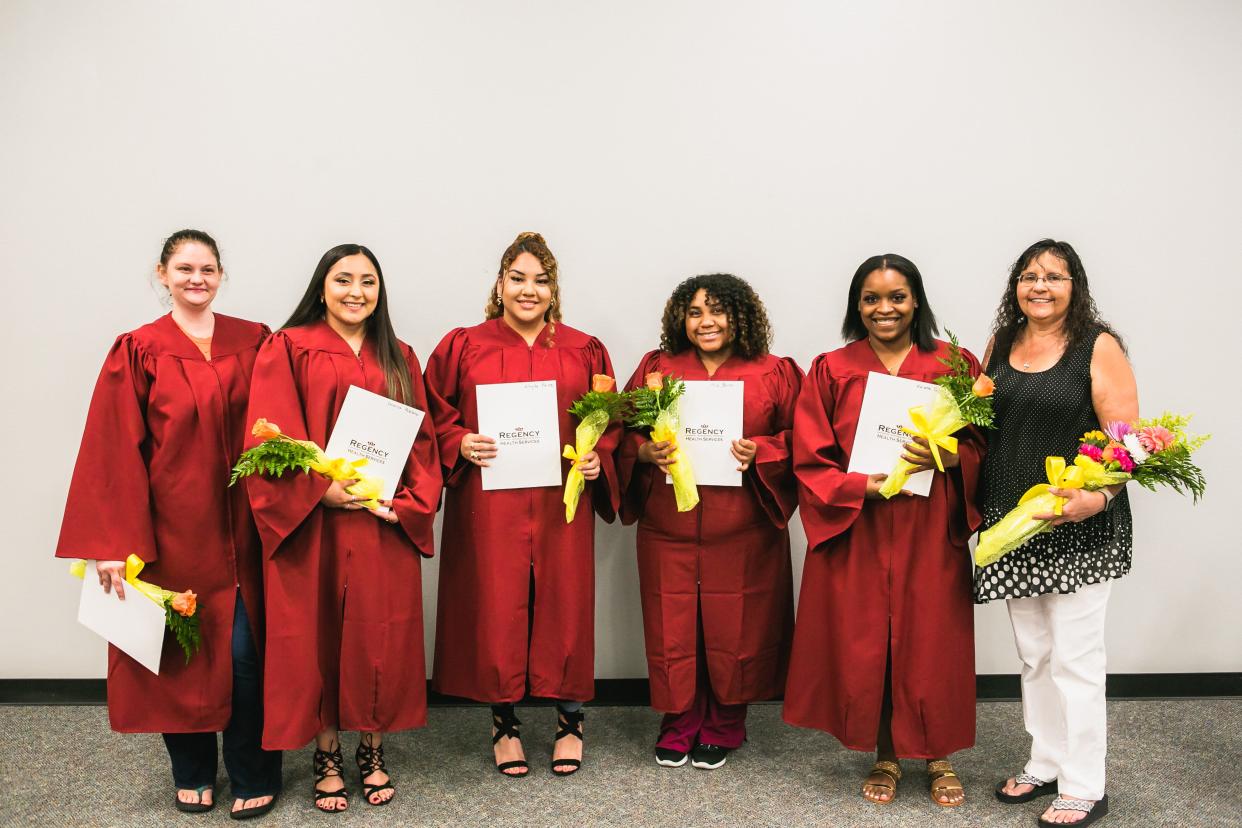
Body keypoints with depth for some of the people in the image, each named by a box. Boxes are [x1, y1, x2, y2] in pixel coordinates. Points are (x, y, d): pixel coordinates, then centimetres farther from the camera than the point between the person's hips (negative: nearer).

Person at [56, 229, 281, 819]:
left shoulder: (253, 343, 5)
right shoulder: (138, 352, -1)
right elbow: (115, 451, -5)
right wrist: (115, 544, -10)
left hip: (238, 526, 1)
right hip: (171, 526, -1)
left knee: (244, 651, -1)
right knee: (178, 650, 9)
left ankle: (254, 777, 17)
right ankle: (192, 771, 30)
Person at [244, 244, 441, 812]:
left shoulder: (399, 359, 12)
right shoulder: (287, 349, 1)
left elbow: (422, 440, 8)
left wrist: (407, 502, -7)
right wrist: (323, 489, -18)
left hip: (386, 525, 3)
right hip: (313, 523, -3)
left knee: (382, 635, 7)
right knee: (319, 634, 4)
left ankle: (372, 753, 24)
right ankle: (327, 757, 22)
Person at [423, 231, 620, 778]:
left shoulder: (584, 351, 8)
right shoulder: (463, 346, 5)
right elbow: (434, 416, 7)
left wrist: (599, 457, -6)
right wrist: (460, 445, -11)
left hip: (562, 504, 1)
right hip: (488, 507, -1)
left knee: (564, 605, 5)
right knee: (496, 608, 4)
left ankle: (569, 720, 25)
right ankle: (504, 723, 23)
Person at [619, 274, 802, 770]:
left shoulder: (774, 373, 5)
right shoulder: (656, 367, 9)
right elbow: (624, 431, 10)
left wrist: (760, 452, -13)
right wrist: (646, 451, -11)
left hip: (742, 533, -1)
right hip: (669, 529, 1)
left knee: (734, 629, 6)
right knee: (673, 629, 6)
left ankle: (724, 728, 25)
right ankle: (678, 723, 25)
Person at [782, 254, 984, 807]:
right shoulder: (830, 371, 2)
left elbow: (984, 446, 5)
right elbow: (810, 462, 0)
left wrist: (947, 456, -16)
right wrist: (867, 486, -15)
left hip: (932, 532, 0)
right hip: (856, 534, 0)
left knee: (932, 642, 5)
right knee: (864, 643, 6)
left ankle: (940, 757, 27)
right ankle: (885, 756, 27)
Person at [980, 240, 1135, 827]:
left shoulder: (1099, 347, -8)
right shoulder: (1002, 345, 9)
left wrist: (1098, 496, -28)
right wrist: (978, 502, 4)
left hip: (1078, 528, -6)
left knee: (1074, 656, 1)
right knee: (1033, 652, 16)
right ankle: (1046, 764, 31)